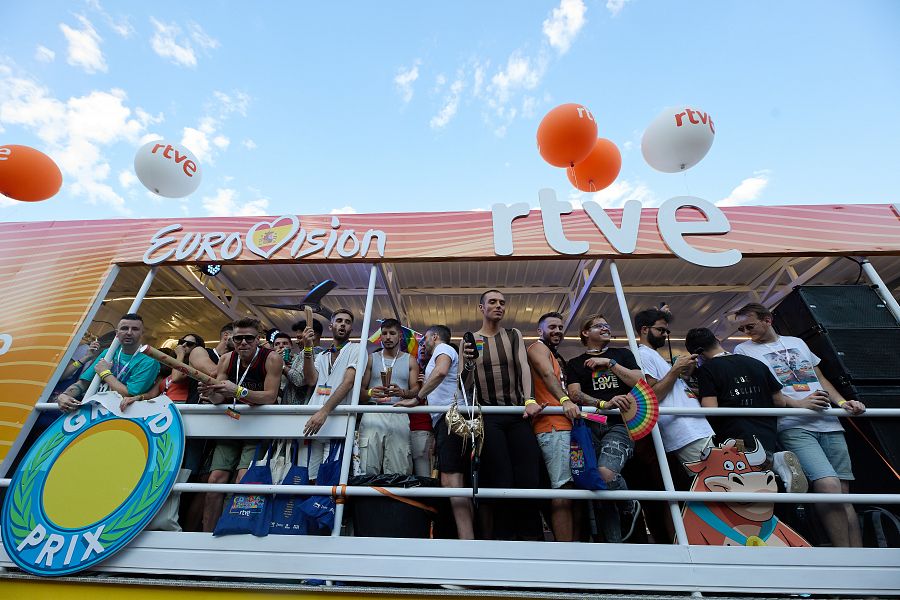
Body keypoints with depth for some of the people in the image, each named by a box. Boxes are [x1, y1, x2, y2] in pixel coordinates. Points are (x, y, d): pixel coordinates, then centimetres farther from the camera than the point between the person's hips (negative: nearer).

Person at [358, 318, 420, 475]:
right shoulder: (371, 358, 16)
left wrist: (402, 392, -15)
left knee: (399, 471, -7)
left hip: (399, 416, 0)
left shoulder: (410, 360, 15)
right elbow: (360, 390, 10)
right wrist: (370, 393, -12)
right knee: (368, 469, -9)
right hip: (372, 414, 0)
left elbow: (416, 390, 6)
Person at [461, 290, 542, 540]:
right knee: (501, 483, -6)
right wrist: (469, 363, -16)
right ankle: (504, 537, 10)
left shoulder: (514, 335, 12)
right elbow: (465, 386, 6)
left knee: (529, 481, -4)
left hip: (518, 414, 2)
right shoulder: (469, 340, 8)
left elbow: (523, 367, -2)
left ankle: (531, 537, 12)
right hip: (488, 418, -1)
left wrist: (529, 399, -20)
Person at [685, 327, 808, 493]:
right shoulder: (757, 364, 12)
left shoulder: (705, 369, -7)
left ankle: (772, 461, -16)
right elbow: (780, 401, 15)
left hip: (736, 440, -7)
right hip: (770, 439, 7)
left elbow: (711, 410, -17)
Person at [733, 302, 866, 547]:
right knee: (828, 486, -20)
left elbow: (820, 378, 23)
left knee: (843, 493, 2)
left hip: (829, 423, 5)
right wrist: (799, 403, -14)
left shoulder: (797, 342, 21)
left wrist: (842, 402, 6)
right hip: (794, 426, -5)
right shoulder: (743, 349, 5)